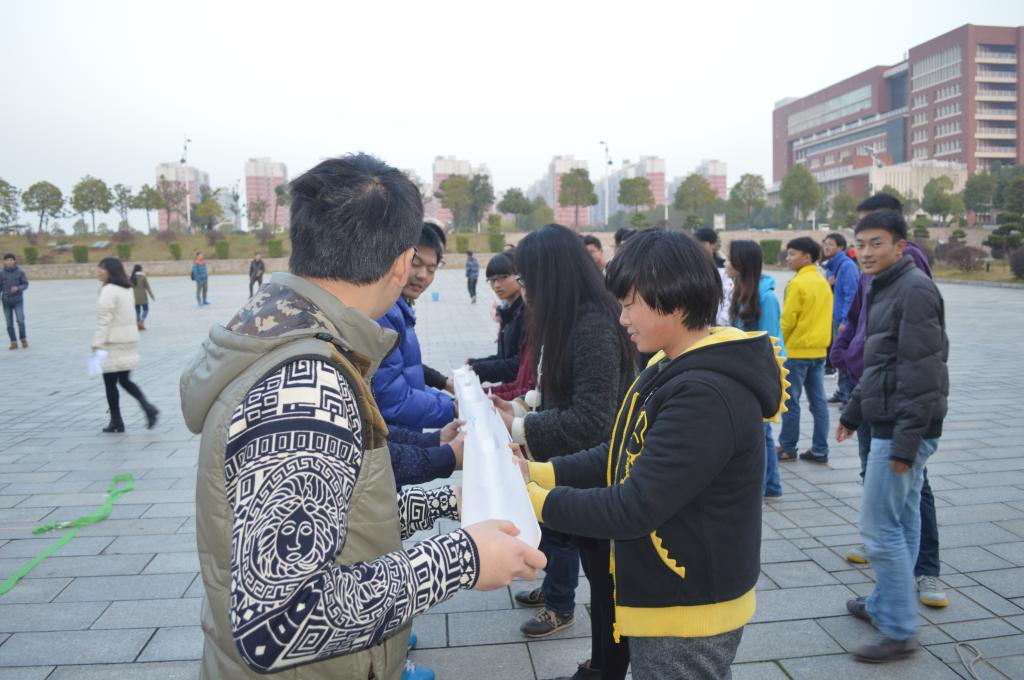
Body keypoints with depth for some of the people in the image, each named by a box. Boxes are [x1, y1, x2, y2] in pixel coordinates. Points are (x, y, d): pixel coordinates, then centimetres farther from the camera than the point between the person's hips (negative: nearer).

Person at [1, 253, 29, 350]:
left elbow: (25, 285, -3)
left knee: (20, 321, -11)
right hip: (6, 301, 2)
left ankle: (23, 339, 9)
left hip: (18, 300, -2)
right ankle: (13, 342, 9)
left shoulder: (20, 272, -6)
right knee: (9, 323, 2)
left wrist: (17, 288, -24)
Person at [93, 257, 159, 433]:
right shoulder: (127, 290, 13)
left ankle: (116, 422, 9)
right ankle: (147, 407, -3)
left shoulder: (109, 290, -14)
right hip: (130, 340, 8)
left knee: (110, 382, 3)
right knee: (125, 380, 14)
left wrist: (97, 343, -18)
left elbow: (104, 320, -18)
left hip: (113, 344, -8)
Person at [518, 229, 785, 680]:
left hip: (687, 612, -9)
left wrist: (533, 501, -20)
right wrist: (537, 473, -6)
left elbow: (633, 508, -28)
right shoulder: (674, 370, 5)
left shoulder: (706, 395, -28)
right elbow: (621, 457, 6)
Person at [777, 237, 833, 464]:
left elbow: (787, 320, -13)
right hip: (819, 350, 7)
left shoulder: (798, 284, -13)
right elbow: (825, 317, 14)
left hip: (797, 351, -7)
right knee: (818, 401, 8)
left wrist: (778, 344, 1)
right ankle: (820, 450, 11)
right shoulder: (823, 283, 10)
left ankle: (788, 448, 8)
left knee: (790, 401, 2)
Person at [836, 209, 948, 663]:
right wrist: (852, 412, 23)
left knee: (880, 526, -5)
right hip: (887, 425, 10)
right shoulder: (884, 289, 14)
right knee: (900, 523, 17)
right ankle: (884, 604, 29)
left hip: (903, 430, -10)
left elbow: (921, 374, -21)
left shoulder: (914, 290, -16)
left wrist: (905, 442, -22)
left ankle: (900, 631, 6)